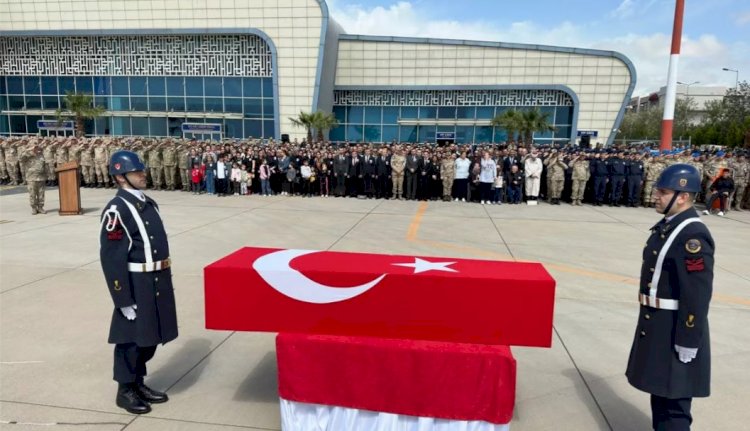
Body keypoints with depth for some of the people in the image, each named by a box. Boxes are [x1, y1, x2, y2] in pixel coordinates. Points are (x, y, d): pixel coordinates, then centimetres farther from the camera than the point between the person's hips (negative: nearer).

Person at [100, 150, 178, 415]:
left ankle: (139, 383, 34)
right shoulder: (116, 209, -15)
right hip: (136, 284, -8)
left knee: (150, 336, 17)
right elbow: (111, 257, -17)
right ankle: (125, 390, 24)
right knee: (132, 338, 6)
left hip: (159, 281, 8)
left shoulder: (149, 204, 11)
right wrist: (124, 299, -17)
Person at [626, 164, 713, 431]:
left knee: (673, 404, 4)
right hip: (656, 325, 9)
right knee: (660, 392, 23)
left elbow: (697, 294, -23)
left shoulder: (693, 235, -21)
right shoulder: (667, 226, 8)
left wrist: (688, 342, -20)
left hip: (675, 331, -9)